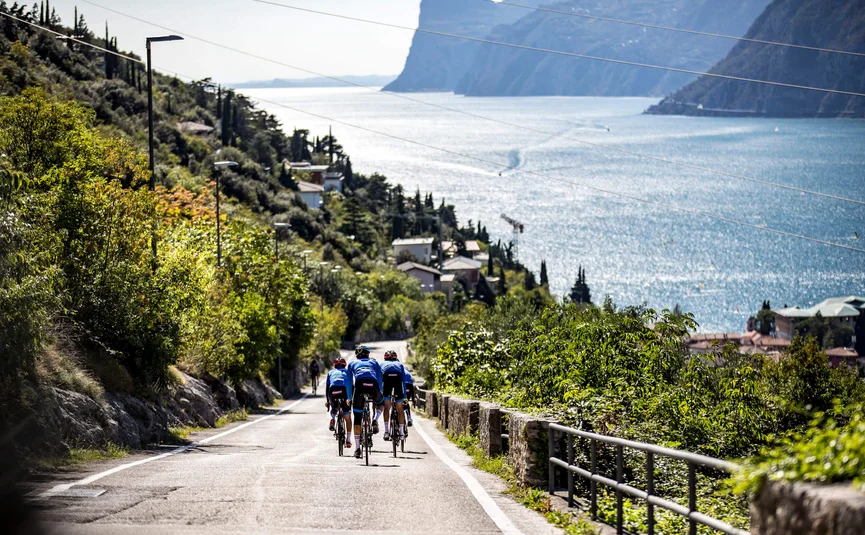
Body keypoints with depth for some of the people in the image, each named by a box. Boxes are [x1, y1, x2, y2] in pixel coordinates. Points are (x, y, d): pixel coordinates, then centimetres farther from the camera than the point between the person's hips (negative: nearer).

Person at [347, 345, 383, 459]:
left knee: (357, 418, 8)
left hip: (360, 383, -1)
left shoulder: (353, 363, 34)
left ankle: (358, 448, 2)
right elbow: (380, 379, 32)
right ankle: (375, 421, 6)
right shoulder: (374, 362, 34)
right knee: (380, 402, 35)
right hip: (373, 384, 1)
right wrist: (380, 392, 40)